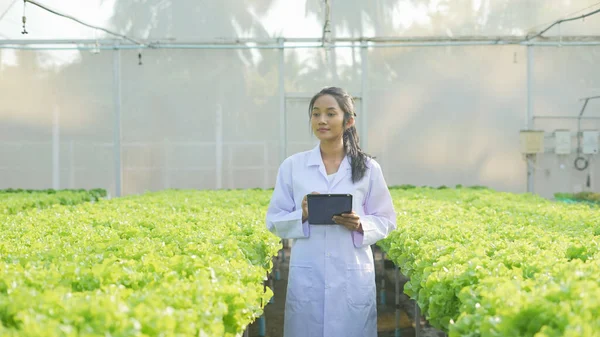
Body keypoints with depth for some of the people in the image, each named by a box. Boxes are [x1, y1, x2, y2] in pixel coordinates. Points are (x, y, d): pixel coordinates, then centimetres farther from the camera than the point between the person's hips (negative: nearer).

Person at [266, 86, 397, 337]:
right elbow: (274, 221, 6)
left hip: (353, 277, 0)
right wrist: (302, 216, -13)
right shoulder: (292, 166, 3)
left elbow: (385, 221, 7)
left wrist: (359, 225, -13)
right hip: (306, 277, 0)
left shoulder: (368, 168, 2)